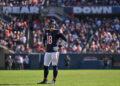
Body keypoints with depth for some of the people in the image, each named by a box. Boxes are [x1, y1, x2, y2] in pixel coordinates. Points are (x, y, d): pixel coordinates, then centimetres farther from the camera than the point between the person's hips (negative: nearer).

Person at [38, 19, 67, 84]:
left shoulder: (57, 32, -6)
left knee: (54, 66, -3)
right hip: (48, 51, 7)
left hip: (54, 51, -7)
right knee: (45, 66, 7)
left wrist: (59, 46, -15)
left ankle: (54, 80, 3)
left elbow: (64, 39, -11)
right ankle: (45, 80, 15)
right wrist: (45, 45, 16)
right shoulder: (47, 31, 13)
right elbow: (44, 39, 31)